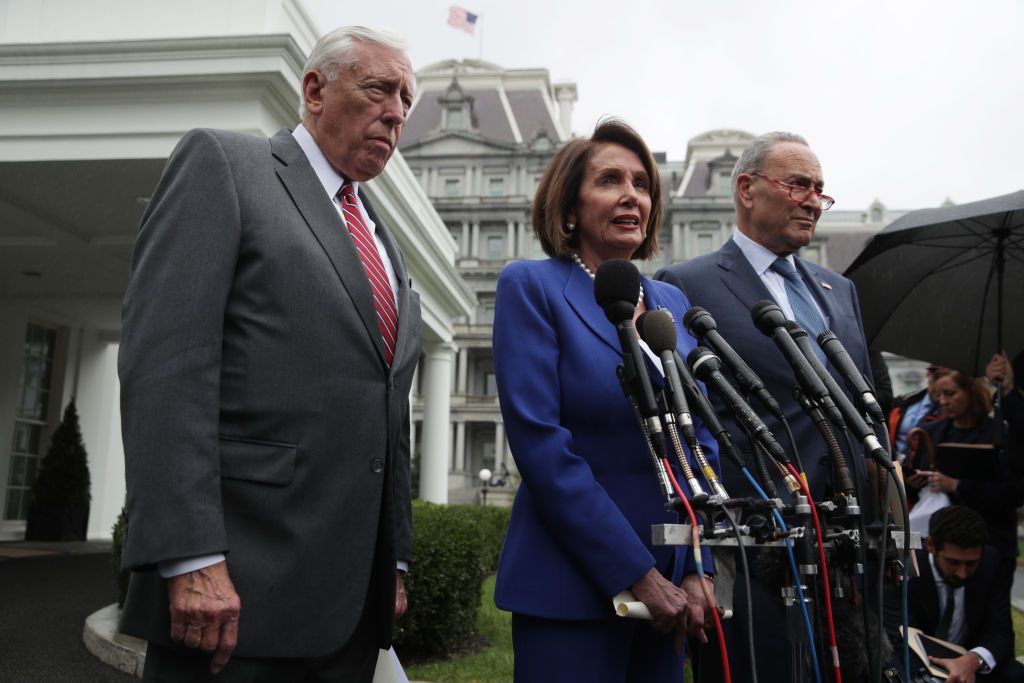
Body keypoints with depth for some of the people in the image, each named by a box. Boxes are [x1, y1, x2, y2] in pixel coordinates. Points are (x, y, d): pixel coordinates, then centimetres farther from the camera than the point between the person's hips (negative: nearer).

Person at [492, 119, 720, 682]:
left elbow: (702, 441, 9)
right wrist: (636, 574, -16)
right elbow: (540, 441, -15)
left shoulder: (672, 303, 10)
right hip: (572, 588, -5)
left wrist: (700, 569, -3)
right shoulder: (531, 286, -6)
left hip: (667, 587, 6)